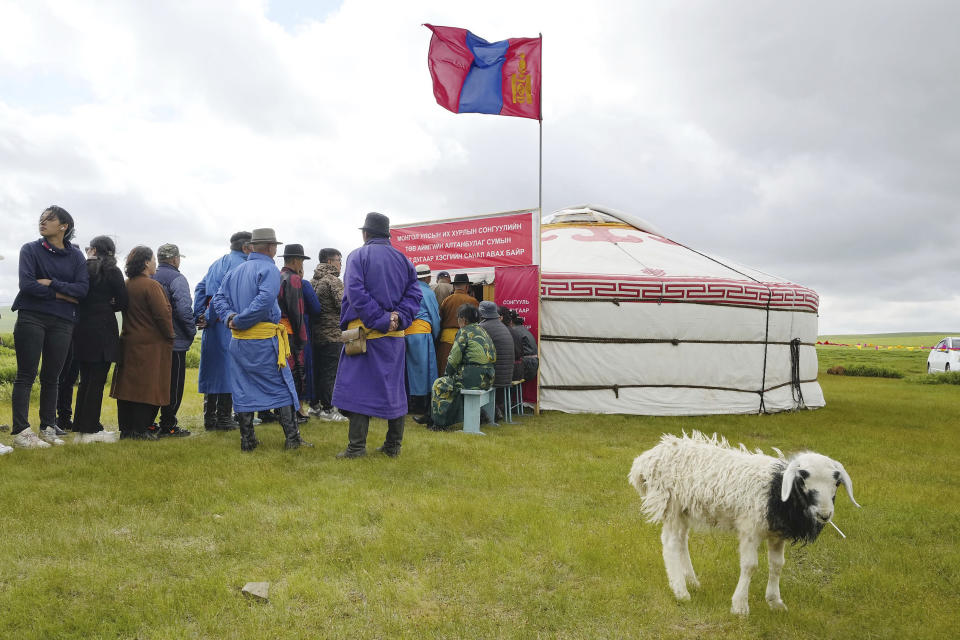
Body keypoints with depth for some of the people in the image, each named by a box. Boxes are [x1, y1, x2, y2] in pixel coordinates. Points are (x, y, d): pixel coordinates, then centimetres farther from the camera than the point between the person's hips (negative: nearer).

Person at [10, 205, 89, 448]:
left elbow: (83, 288, -4)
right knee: (26, 375, -3)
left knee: (52, 377, 7)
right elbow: (27, 284, -10)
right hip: (31, 317, -2)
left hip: (62, 322, 2)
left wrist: (51, 284, -13)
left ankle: (48, 428, 13)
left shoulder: (75, 255, 9)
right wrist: (63, 294, -10)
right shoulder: (30, 249, 3)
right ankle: (20, 431, -4)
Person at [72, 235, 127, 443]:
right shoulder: (112, 272, -5)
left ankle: (81, 428, 16)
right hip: (103, 331, -5)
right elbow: (123, 303, -6)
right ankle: (90, 429, -1)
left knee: (85, 380, 12)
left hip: (81, 330, 5)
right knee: (97, 381, -2)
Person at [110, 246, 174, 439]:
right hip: (151, 344, -8)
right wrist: (170, 336, -4)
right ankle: (140, 430, -1)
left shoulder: (126, 285, 10)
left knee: (128, 385, 11)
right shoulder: (151, 285, -14)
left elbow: (123, 308, 14)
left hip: (128, 342, 8)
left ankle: (125, 428, 16)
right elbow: (163, 314, -18)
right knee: (147, 387, -2)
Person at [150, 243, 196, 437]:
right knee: (173, 384, 0)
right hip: (175, 341, -7)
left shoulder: (150, 278, 12)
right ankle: (167, 426, 3)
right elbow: (184, 309, -21)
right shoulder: (176, 279, -11)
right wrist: (192, 331, -8)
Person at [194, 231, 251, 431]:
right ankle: (224, 418, 2)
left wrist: (199, 316, 8)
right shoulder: (242, 265, -8)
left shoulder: (218, 263, 19)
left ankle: (209, 417, 17)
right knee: (228, 368, -2)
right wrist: (209, 317, -13)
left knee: (212, 369, 12)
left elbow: (200, 288, 15)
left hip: (212, 326, 8)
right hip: (229, 324, -8)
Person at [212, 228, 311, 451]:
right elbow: (265, 300, -23)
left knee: (243, 388, 11)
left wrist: (230, 317, -4)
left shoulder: (235, 272, 14)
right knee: (281, 386, 3)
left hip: (238, 341, 7)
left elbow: (219, 298, 10)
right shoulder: (269, 269, -9)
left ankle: (247, 440, 16)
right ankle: (292, 438, 6)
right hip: (264, 340, -6)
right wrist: (239, 321, -15)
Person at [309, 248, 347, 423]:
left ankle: (316, 405, 23)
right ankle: (327, 409, -1)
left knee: (318, 369, 15)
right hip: (333, 334, -8)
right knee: (330, 371, -4)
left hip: (316, 333, 8)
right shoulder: (333, 280, -12)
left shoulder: (313, 281, 14)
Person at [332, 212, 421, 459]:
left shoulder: (358, 256, -3)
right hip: (395, 335, 5)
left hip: (366, 331, -5)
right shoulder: (402, 259, 11)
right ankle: (393, 445, 16)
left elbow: (355, 293, -16)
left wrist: (379, 320, -15)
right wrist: (398, 318, -7)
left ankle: (357, 446, -1)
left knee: (358, 386, 0)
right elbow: (414, 293, 2)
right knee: (393, 386, 11)